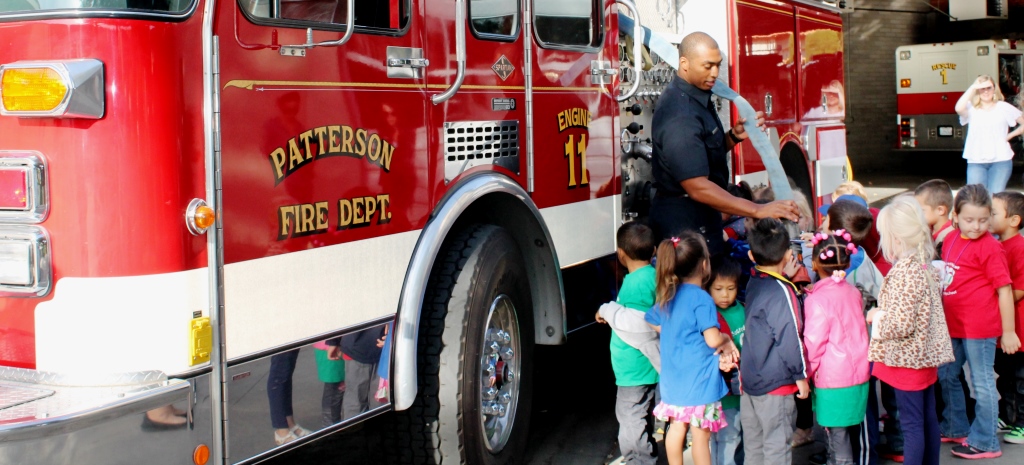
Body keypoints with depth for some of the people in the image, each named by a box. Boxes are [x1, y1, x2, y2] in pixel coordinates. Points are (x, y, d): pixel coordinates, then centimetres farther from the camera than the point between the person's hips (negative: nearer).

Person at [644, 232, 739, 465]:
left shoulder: (667, 296, 5)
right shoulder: (701, 299, -17)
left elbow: (655, 324, 18)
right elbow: (712, 339, -20)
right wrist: (727, 340, 0)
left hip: (673, 376, 7)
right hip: (699, 377, -7)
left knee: (676, 428, 17)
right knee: (701, 435, 3)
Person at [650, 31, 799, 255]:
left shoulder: (697, 97, 7)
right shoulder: (680, 115, -25)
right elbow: (697, 187, -30)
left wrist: (734, 136, -1)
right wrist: (758, 210, -30)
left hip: (700, 216, 10)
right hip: (686, 221, -10)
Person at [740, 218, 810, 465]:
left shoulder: (753, 283, 4)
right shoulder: (782, 291, -19)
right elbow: (790, 338, -19)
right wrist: (801, 375, -7)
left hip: (749, 379, 8)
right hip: (775, 384, -8)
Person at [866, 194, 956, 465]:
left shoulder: (904, 272, -22)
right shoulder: (924, 265, 6)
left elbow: (901, 324, -26)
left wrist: (876, 317, -8)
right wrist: (883, 312, 11)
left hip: (907, 359, -9)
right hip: (926, 355, 9)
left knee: (911, 424, -2)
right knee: (928, 418, 16)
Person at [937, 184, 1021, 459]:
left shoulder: (990, 248, -14)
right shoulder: (951, 239, 5)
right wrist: (943, 318, 16)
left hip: (979, 328, -8)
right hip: (953, 324, 8)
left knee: (982, 383, 3)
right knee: (946, 376, 20)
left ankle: (984, 442, 14)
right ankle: (956, 428, 38)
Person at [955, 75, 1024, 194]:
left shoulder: (1004, 107, 6)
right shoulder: (972, 108, 4)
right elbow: (959, 109, -20)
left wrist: (1009, 136, 2)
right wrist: (972, 88, -14)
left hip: (1001, 159, 0)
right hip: (976, 161, 0)